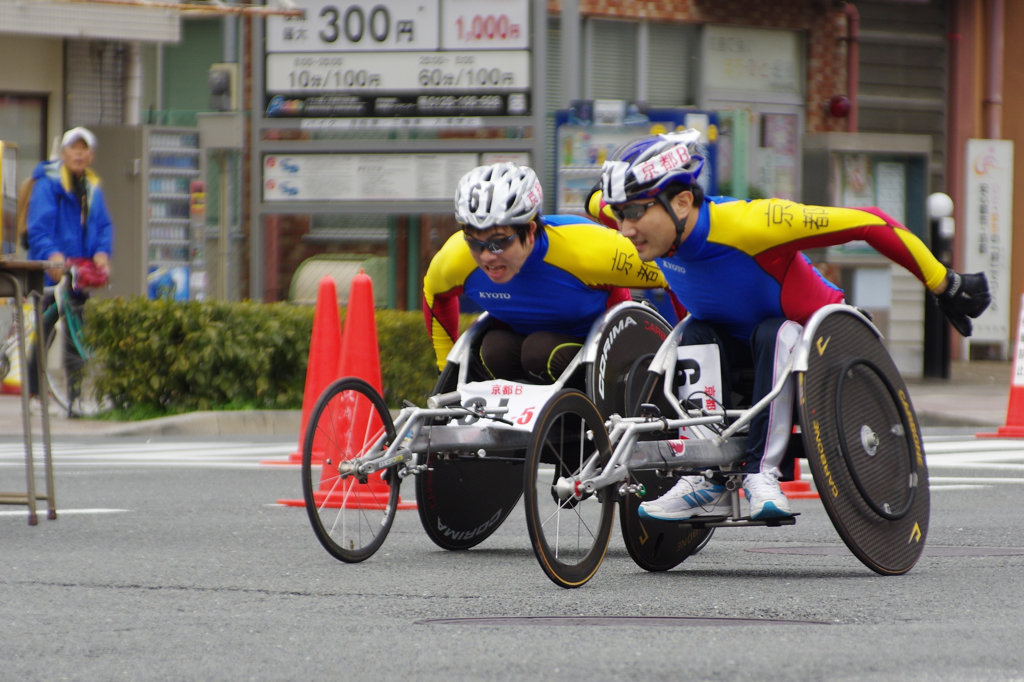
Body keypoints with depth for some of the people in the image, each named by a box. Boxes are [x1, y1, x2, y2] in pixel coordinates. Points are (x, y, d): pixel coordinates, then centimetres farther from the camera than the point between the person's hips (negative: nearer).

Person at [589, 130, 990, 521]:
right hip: (738, 342, 5)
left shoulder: (745, 224, -37)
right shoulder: (655, 220, -20)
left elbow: (868, 224, -33)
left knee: (775, 333, -35)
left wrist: (947, 288, -26)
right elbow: (596, 201, 4)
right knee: (698, 338, -25)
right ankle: (707, 480, -26)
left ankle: (762, 471, -32)